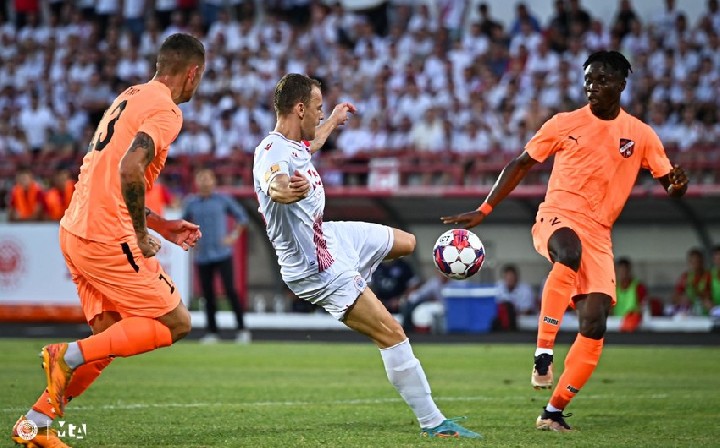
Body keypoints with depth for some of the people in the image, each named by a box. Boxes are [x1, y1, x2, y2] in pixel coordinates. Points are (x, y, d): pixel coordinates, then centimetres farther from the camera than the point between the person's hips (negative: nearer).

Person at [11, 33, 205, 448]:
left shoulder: (130, 98, 20)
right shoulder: (166, 111, -10)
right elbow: (130, 170, -24)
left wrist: (161, 225, 25)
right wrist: (142, 235, -12)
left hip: (76, 231, 9)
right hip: (109, 239, -9)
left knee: (109, 337, 15)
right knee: (176, 324, -1)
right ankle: (69, 356, -9)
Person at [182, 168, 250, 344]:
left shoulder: (222, 199, 2)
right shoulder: (191, 203, 7)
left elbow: (241, 217, 11)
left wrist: (234, 236, 2)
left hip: (222, 254, -2)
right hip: (202, 257, 2)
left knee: (230, 291, -11)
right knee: (208, 295, 3)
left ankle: (242, 329, -8)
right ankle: (212, 332, 10)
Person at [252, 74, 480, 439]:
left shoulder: (293, 144, 1)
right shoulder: (273, 153, -29)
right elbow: (273, 185, -55)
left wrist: (333, 121, 44)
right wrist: (288, 189, -77)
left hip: (331, 236, 10)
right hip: (318, 270, -10)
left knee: (407, 242, 29)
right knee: (392, 334, -13)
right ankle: (433, 424, -9)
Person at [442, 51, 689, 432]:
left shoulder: (640, 135, 7)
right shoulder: (565, 124, 3)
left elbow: (670, 183, 9)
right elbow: (521, 165, 9)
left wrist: (676, 185, -18)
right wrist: (482, 211, 4)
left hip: (598, 235, 3)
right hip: (557, 217, -3)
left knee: (595, 325, -11)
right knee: (570, 253, -41)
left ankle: (554, 411, -2)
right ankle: (543, 354, -40)